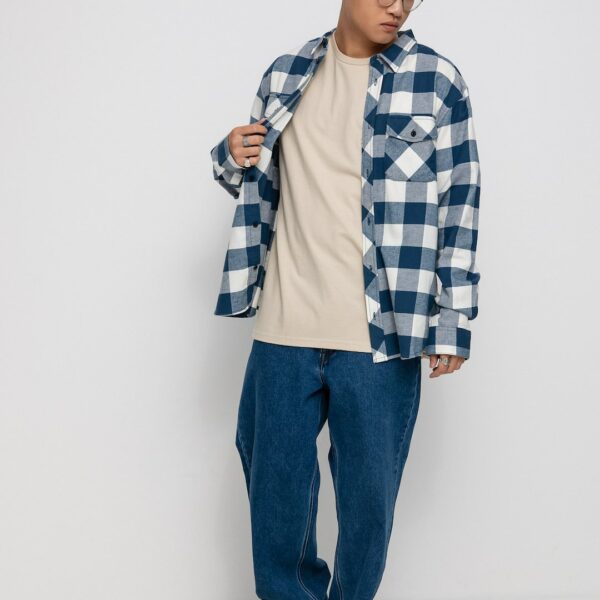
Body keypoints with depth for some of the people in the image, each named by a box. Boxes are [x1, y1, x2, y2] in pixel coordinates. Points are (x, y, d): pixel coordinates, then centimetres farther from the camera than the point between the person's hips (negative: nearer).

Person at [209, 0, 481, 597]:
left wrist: (453, 323, -5)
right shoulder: (285, 74, 7)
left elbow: (458, 206, -2)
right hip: (285, 326, 3)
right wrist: (232, 160, -4)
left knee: (369, 497, 9)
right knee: (275, 488, 14)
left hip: (383, 333, -3)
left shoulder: (436, 80, -3)